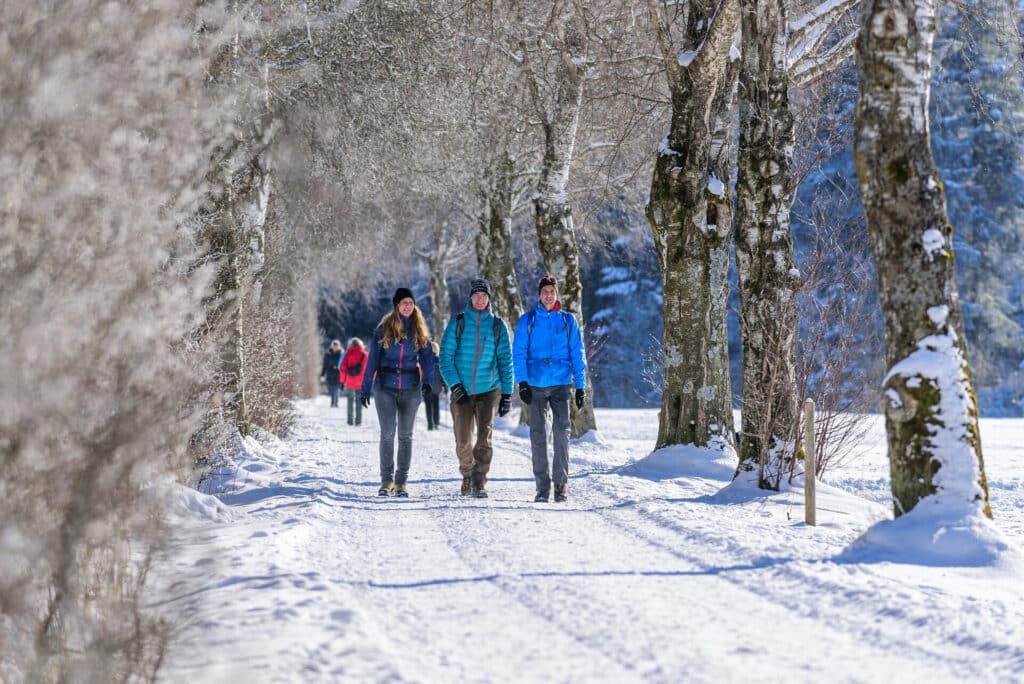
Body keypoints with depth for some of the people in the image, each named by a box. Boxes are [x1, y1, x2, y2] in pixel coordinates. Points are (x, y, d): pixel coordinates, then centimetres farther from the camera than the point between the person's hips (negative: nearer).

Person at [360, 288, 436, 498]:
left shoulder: (419, 330, 6)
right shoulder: (384, 329, 1)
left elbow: (427, 357, 3)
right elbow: (373, 359, 2)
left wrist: (427, 382, -15)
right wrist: (365, 389, -1)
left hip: (410, 388, 2)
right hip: (385, 387, -2)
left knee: (405, 435, 5)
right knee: (388, 432, -8)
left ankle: (401, 482, 11)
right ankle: (386, 481, 0)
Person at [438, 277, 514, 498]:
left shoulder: (497, 325, 5)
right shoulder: (457, 323, 3)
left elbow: (505, 361, 9)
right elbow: (445, 357, -1)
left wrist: (507, 394, 4)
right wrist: (455, 386, -12)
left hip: (488, 390, -1)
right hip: (461, 391, 1)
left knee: (484, 437, -16)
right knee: (463, 441, 5)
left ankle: (480, 483, -16)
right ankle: (467, 476, 29)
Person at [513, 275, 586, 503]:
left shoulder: (568, 321, 9)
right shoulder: (527, 320, 7)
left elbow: (577, 354, 10)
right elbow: (519, 353, 3)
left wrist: (580, 386, 4)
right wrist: (522, 382, -8)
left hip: (561, 384, 0)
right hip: (536, 385, 0)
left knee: (561, 432, -9)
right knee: (538, 435, -1)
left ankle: (561, 484, -4)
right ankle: (542, 486, 3)